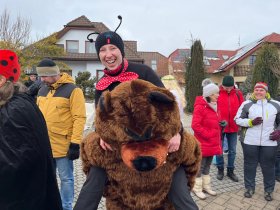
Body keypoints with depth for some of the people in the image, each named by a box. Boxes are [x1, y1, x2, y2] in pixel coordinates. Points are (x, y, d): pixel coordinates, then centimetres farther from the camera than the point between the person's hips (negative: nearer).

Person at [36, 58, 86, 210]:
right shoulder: (42, 90, 11)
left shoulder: (72, 90, -12)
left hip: (63, 145, -6)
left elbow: (79, 118, -16)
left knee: (66, 178, 8)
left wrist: (75, 143, -19)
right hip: (44, 144, 7)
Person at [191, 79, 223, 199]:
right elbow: (195, 125, -23)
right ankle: (197, 188, 20)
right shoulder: (200, 107, -18)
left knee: (207, 166, 19)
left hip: (213, 142, 9)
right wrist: (207, 135, -19)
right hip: (203, 143, -8)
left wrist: (221, 123, 6)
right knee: (200, 166, 5)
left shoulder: (214, 105, 12)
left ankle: (206, 186, 33)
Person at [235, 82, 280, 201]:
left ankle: (269, 190, 31)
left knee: (268, 166, 12)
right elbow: (238, 119, 0)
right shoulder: (246, 104, -1)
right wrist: (251, 122, -15)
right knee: (250, 165, 11)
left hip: (269, 142, 1)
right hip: (250, 142, -1)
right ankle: (249, 188, 28)